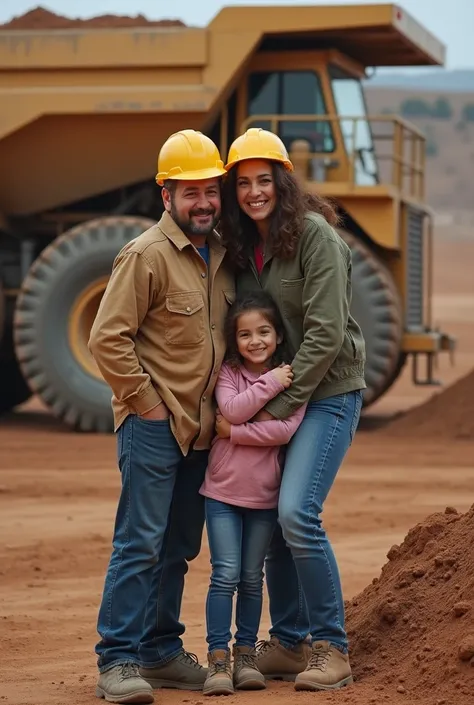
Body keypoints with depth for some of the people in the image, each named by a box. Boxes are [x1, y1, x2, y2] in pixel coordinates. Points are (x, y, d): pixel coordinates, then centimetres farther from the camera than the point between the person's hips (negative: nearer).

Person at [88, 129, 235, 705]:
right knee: (140, 544, -8)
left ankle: (161, 651, 21)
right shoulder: (146, 256, -13)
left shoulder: (222, 254, 9)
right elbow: (107, 339, -15)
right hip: (153, 424, -7)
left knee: (178, 548, 12)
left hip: (200, 429, 7)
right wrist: (146, 402, -13)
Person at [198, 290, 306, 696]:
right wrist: (270, 384, -22)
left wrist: (233, 431, -17)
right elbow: (232, 409, -20)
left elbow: (287, 429, -17)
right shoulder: (227, 373, 0)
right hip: (223, 490, -1)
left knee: (252, 578, 9)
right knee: (225, 574, -6)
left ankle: (246, 654, 19)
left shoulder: (290, 376, -2)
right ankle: (219, 658, -4)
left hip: (265, 494, 1)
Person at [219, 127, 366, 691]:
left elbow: (326, 331, -18)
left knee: (296, 514, -18)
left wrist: (285, 401, -17)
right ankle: (288, 644, 20)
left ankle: (332, 649, -9)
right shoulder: (241, 245, 8)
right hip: (272, 397, 8)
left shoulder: (314, 234, -14)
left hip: (328, 393, -7)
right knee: (271, 520, 8)